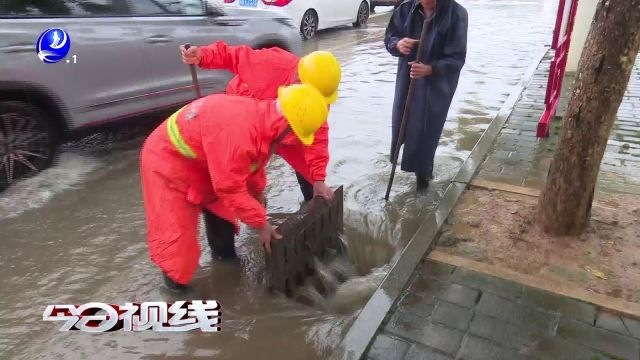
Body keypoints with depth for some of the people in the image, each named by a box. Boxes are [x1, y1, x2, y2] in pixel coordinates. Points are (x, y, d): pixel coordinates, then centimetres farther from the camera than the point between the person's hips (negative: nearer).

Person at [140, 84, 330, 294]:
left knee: (223, 216, 17)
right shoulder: (237, 131, -40)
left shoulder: (263, 120, -8)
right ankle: (177, 285, 13)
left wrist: (259, 207, 14)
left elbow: (254, 168, 7)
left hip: (200, 163, 9)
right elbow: (231, 188, -32)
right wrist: (261, 224, -20)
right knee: (176, 231, -5)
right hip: (167, 161, -9)